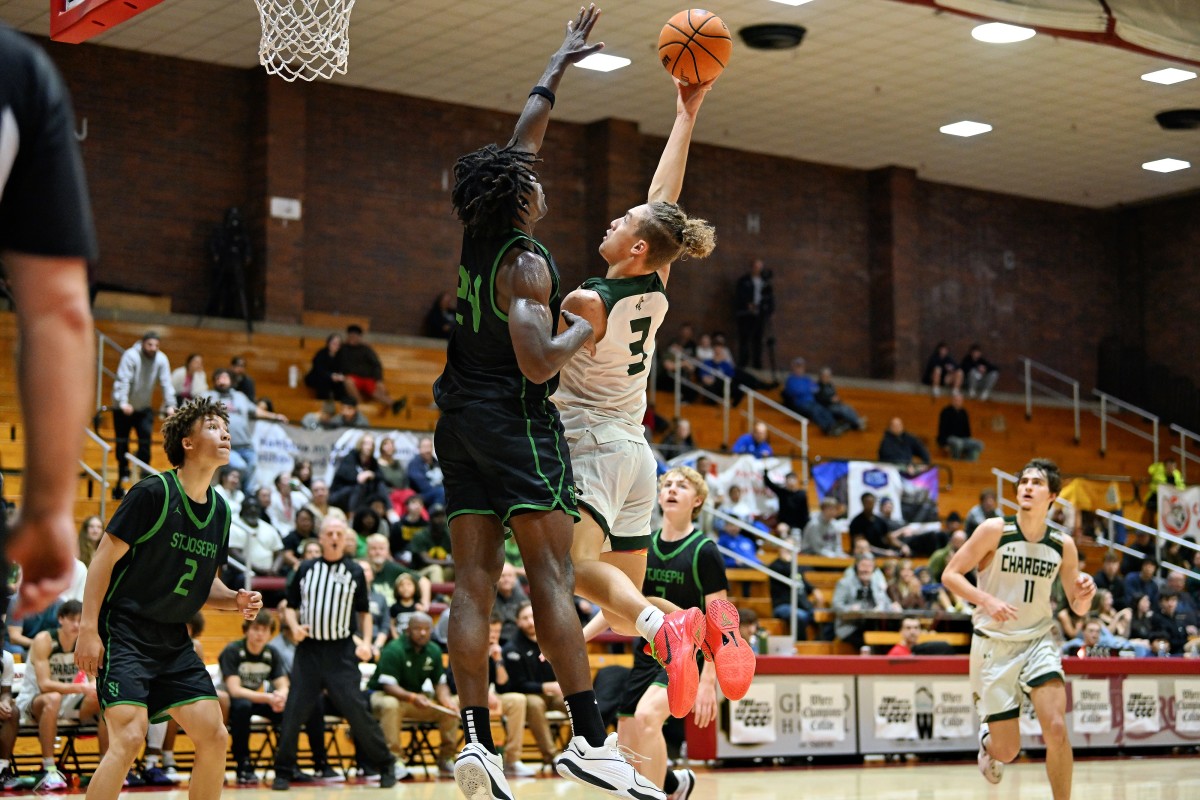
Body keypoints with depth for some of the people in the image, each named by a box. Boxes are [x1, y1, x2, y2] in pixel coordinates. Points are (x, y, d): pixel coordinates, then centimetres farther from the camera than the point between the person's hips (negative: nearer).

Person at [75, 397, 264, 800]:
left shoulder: (220, 511, 8)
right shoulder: (153, 492, -13)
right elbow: (104, 557, -12)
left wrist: (235, 600, -3)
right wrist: (88, 628, -18)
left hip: (174, 642, 7)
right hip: (124, 634, -7)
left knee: (214, 736, 0)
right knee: (129, 737, -20)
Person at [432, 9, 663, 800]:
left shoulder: (481, 234, 9)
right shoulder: (525, 264, -13)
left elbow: (524, 135, 21)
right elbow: (538, 361, -22)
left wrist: (562, 63, 30)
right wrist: (584, 328, -3)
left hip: (463, 421, 8)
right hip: (516, 420, -8)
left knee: (475, 581, 0)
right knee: (552, 574, -13)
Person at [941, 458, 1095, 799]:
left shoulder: (1063, 545, -1)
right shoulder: (994, 531, -11)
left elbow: (1078, 608, 8)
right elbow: (950, 574, -9)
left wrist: (1085, 593, -16)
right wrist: (987, 600, -25)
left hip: (1038, 642, 2)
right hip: (994, 645, -2)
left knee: (1056, 729, -20)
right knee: (1007, 752, 1)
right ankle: (988, 739, 39)